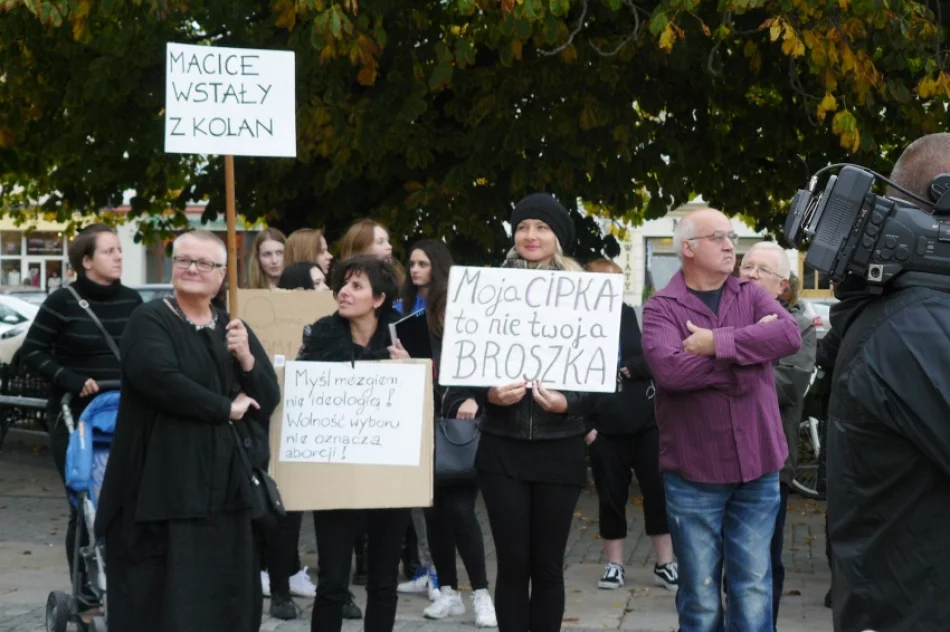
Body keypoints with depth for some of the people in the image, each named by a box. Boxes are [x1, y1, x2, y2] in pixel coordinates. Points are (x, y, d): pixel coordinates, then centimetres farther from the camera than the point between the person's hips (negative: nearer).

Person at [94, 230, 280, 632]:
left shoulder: (233, 329, 14)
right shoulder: (150, 321, -4)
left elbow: (269, 400, 8)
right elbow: (162, 379, -23)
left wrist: (247, 359, -10)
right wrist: (227, 408, -14)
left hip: (227, 487, 6)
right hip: (167, 484, -6)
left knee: (223, 597, 9)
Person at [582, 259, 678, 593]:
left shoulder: (632, 316, 5)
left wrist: (627, 369, -11)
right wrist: (585, 425, -9)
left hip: (646, 420, 1)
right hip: (605, 426, -1)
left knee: (658, 491, 3)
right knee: (611, 496, 7)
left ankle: (665, 563, 13)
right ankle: (614, 565, 19)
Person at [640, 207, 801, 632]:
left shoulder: (751, 296, 7)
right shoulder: (661, 308, -4)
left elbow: (790, 334, -13)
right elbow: (669, 369, -23)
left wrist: (719, 343, -19)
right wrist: (749, 351, -15)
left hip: (757, 469, 3)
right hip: (692, 473, -3)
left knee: (754, 589, 9)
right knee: (700, 595, 8)